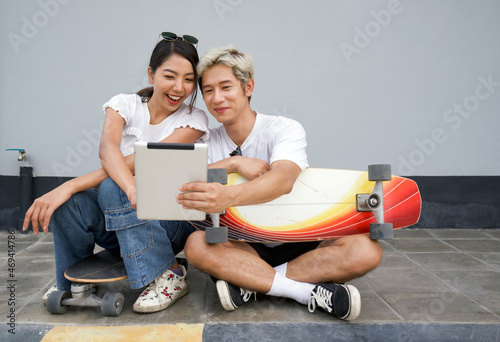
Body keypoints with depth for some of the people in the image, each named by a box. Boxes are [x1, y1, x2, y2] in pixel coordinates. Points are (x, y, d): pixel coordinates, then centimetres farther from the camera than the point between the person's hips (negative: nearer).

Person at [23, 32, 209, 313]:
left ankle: (169, 275, -17)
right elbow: (107, 147, -25)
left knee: (112, 188, -31)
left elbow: (138, 162, -21)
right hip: (117, 224, 3)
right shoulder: (125, 104, -1)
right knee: (68, 204, -27)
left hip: (172, 223, -3)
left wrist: (69, 186, -28)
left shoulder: (194, 120, -8)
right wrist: (131, 189, -46)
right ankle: (70, 285, 2)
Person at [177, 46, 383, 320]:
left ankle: (250, 283, -22)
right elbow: (179, 184, -12)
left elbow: (283, 180, -31)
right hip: (246, 247, 2)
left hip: (301, 244, -1)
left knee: (366, 250, -28)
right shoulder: (208, 143, 5)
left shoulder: (285, 129, -9)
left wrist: (228, 196, -50)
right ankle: (311, 292, -25)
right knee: (196, 244, -28)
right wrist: (233, 163, -24)